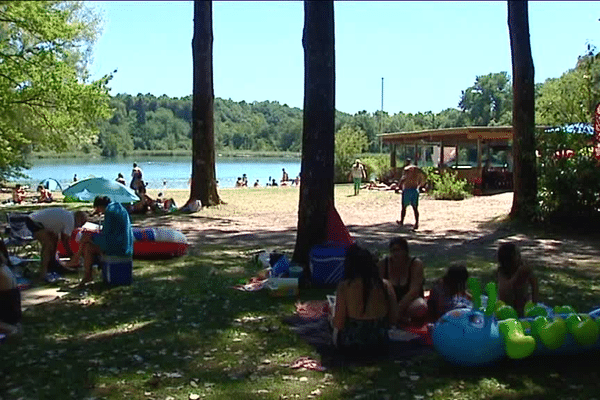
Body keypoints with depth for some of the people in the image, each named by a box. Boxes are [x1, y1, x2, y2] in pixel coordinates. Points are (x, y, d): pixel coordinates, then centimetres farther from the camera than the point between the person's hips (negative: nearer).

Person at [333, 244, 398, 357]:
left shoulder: (344, 286, -16)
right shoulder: (385, 285, -7)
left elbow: (339, 323, -14)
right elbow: (393, 320, -1)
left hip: (350, 346, -1)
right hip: (379, 346, 1)